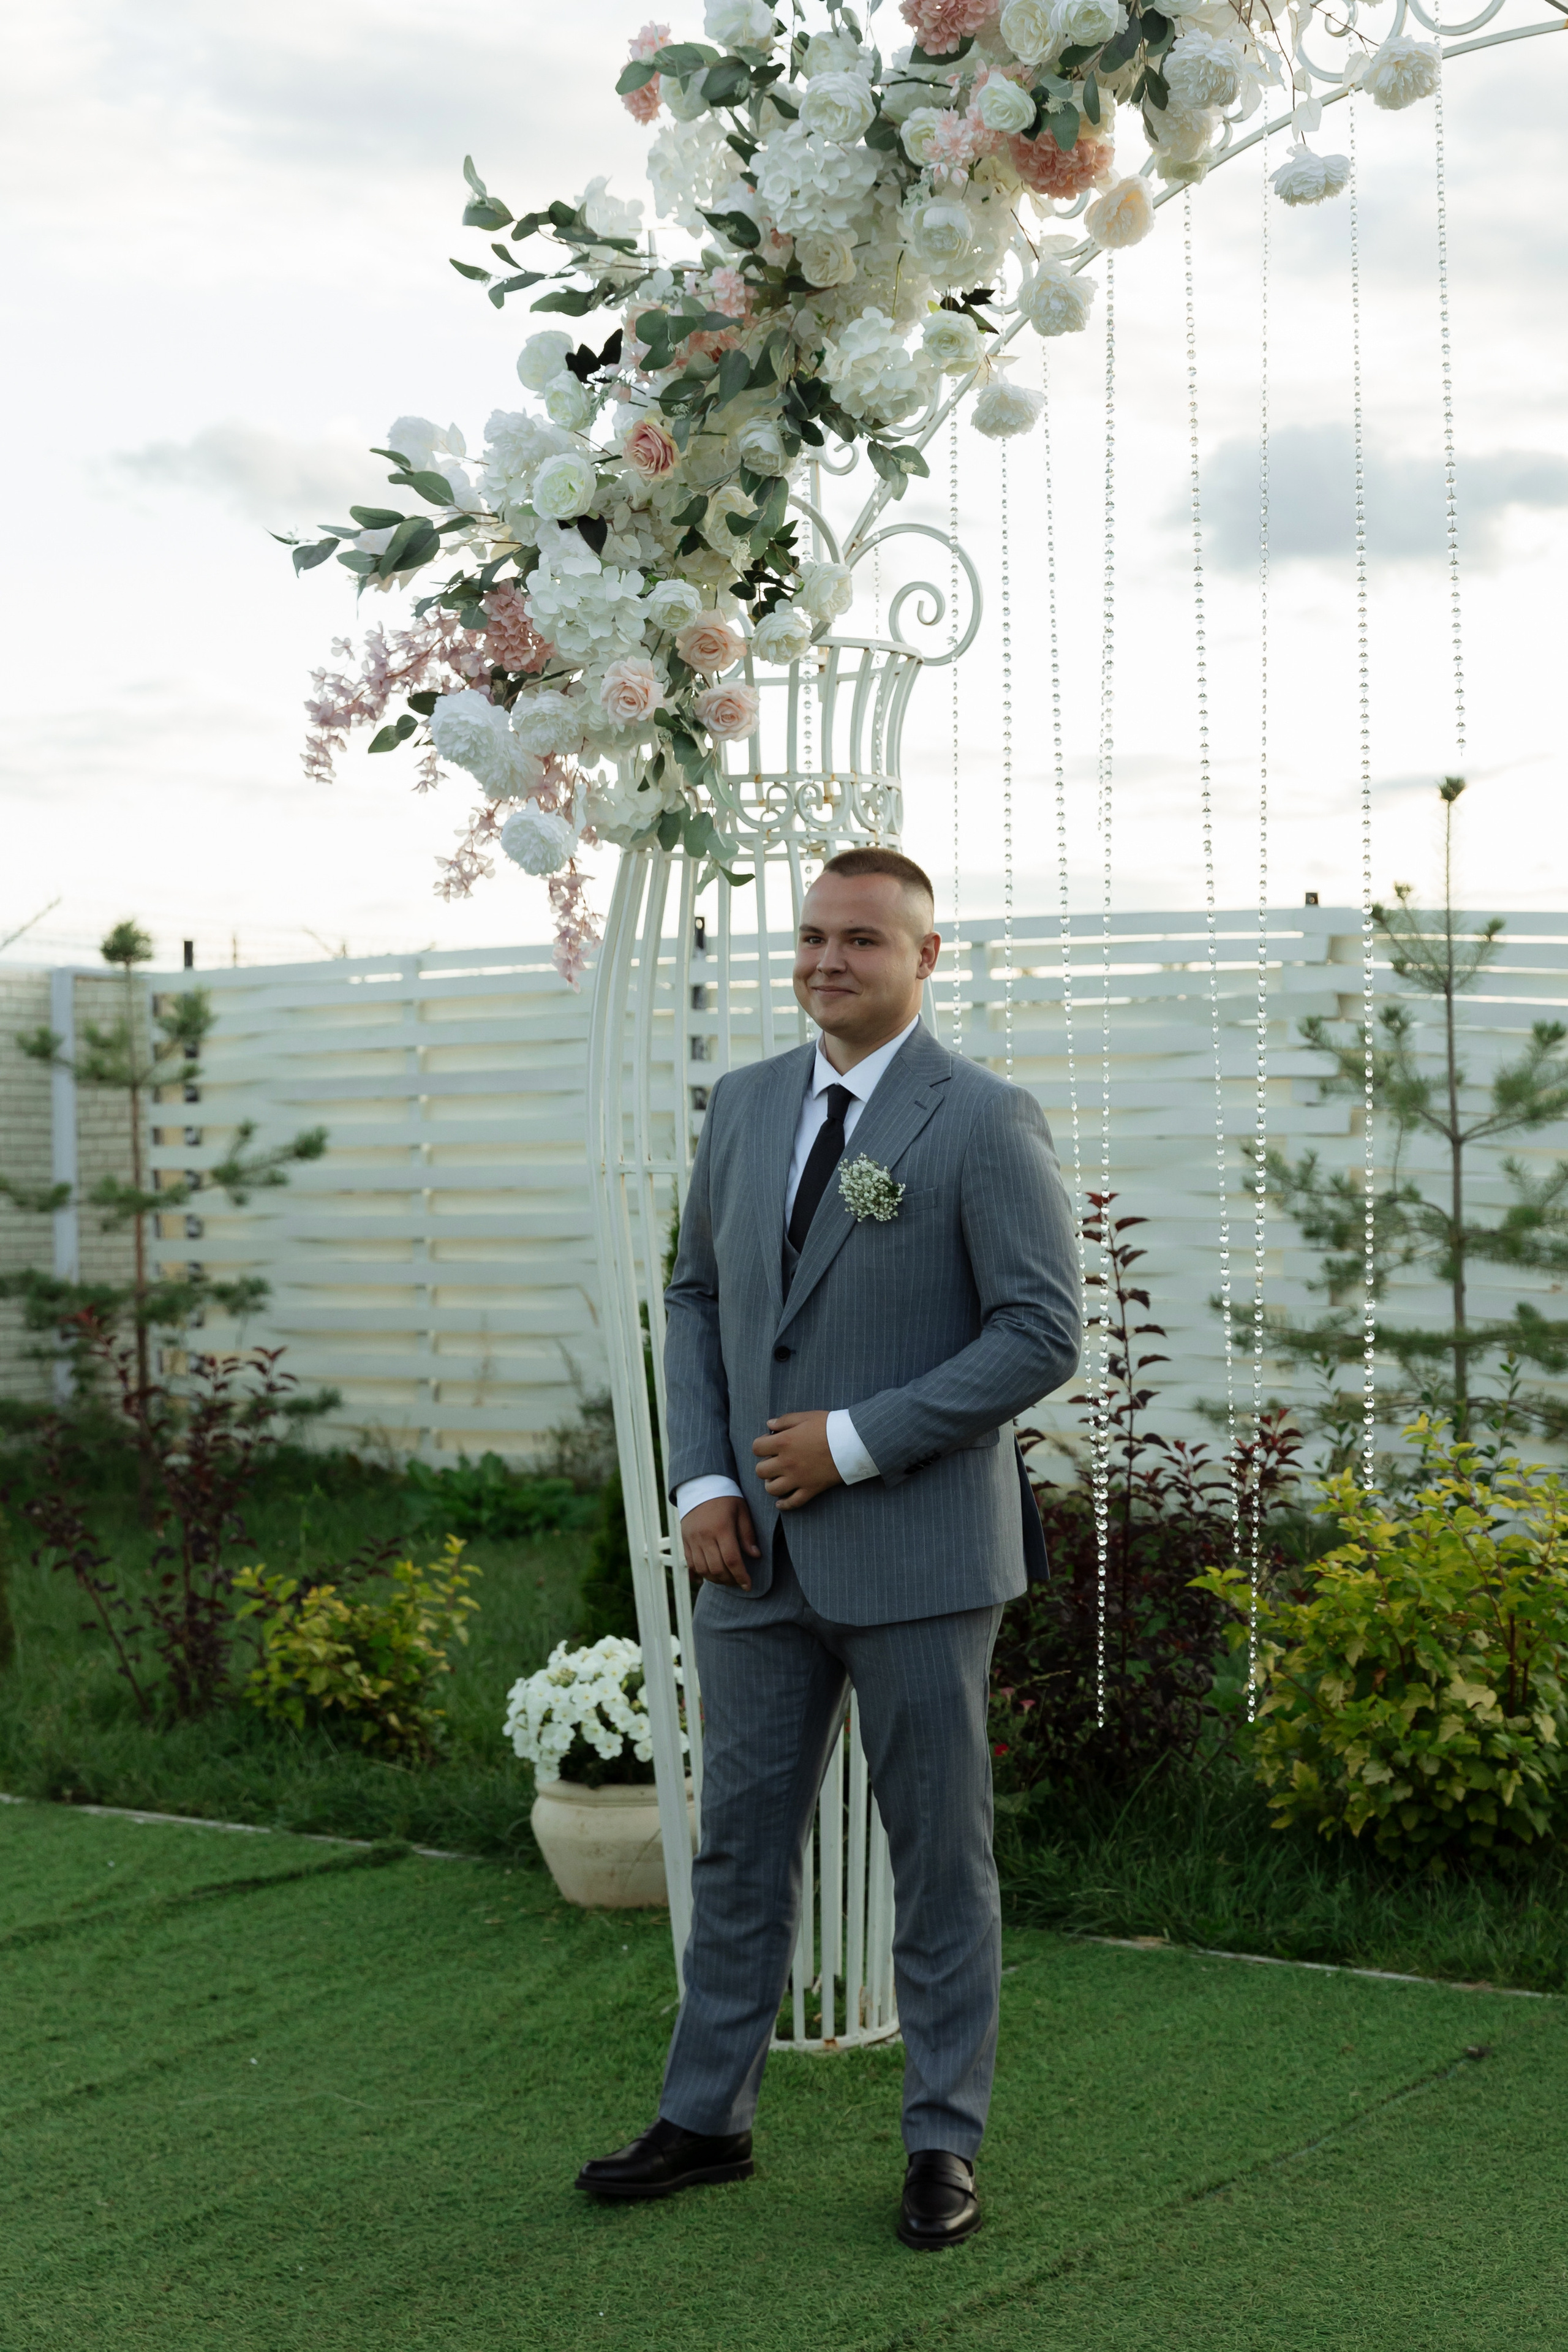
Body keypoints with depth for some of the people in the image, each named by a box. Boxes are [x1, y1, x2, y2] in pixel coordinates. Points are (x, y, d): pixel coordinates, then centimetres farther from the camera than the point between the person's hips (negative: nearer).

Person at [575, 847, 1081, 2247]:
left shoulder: (986, 1123, -9)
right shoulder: (746, 1105, 9)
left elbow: (1043, 1335, -13)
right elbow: (698, 1297, 15)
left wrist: (854, 1442, -16)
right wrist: (701, 1482, 1)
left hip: (916, 1551, -5)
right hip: (759, 1552, 5)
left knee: (939, 1852, 6)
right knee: (742, 1840, 13)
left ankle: (945, 2144, 19)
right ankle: (706, 2120, 26)